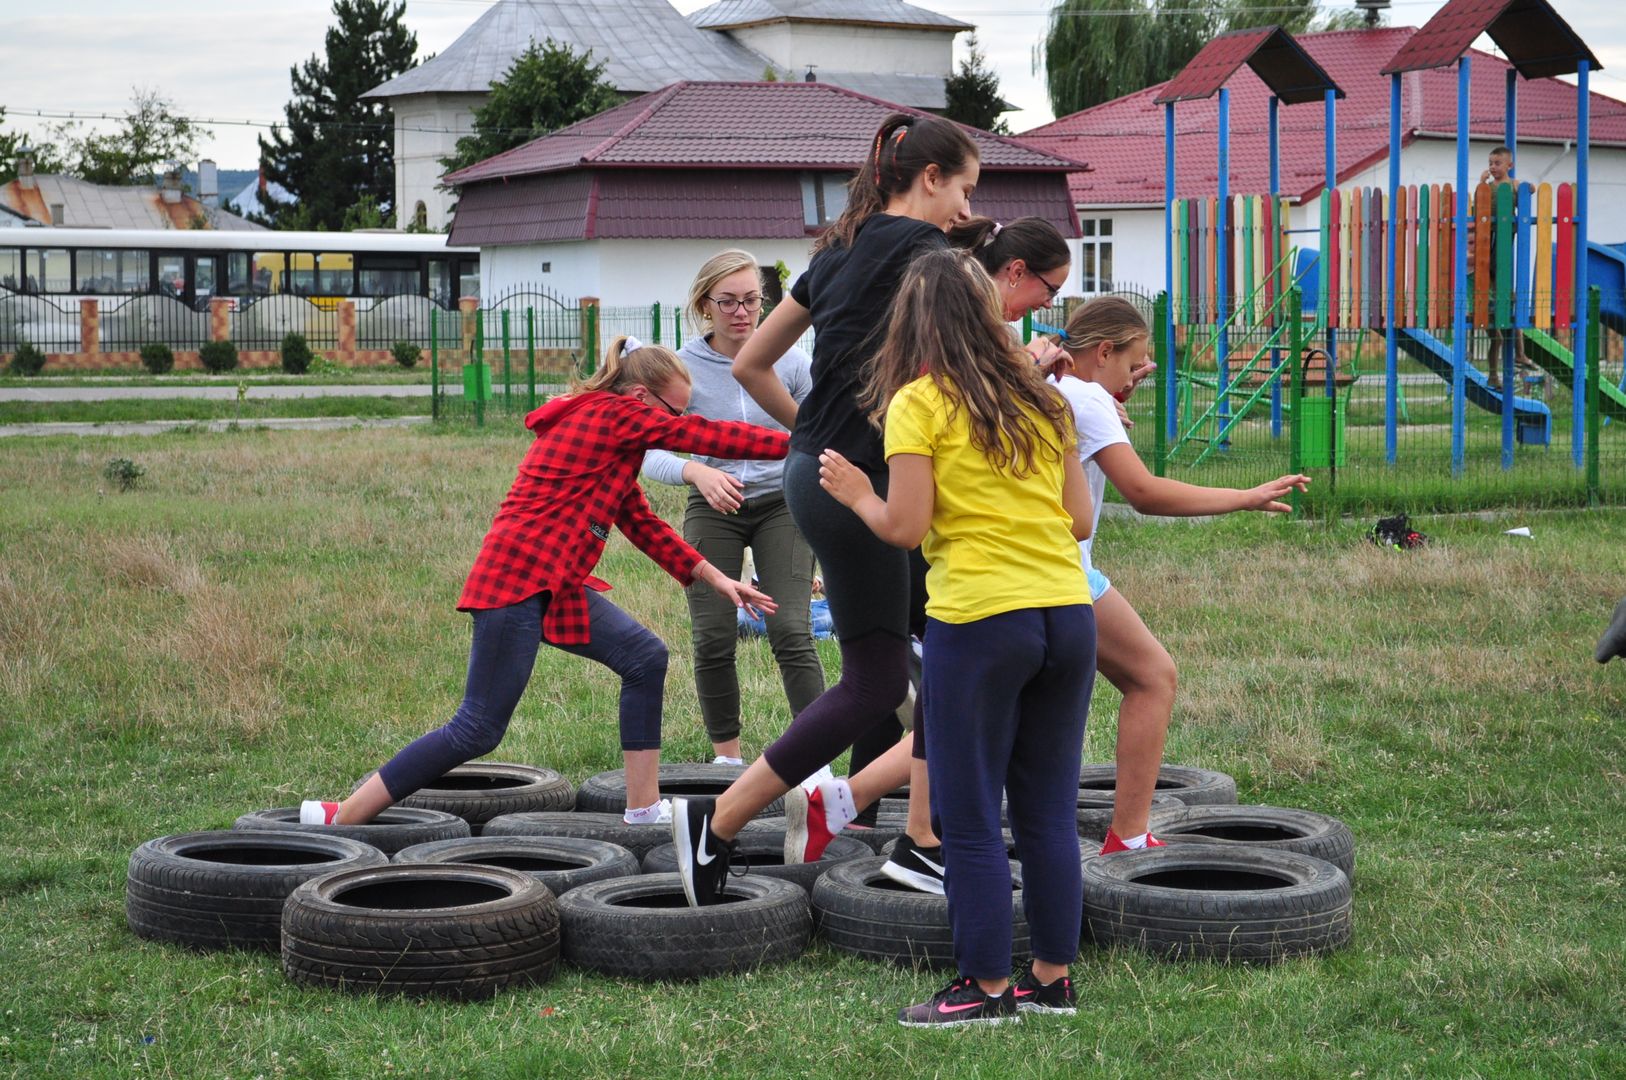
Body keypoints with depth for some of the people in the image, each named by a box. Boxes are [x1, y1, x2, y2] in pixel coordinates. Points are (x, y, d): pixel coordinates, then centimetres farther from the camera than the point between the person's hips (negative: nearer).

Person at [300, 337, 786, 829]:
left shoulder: (597, 422, 23)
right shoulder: (617, 414, -6)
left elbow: (643, 523, 24)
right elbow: (712, 436, -8)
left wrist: (711, 576, 20)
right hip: (519, 579, -11)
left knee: (645, 658, 6)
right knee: (478, 730, -10)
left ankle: (644, 812, 10)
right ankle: (338, 819, -6)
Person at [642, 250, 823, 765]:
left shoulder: (789, 359, -10)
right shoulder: (684, 366, -12)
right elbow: (649, 452, -15)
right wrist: (697, 472, -34)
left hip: (782, 503, -1)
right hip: (713, 510, 1)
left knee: (792, 633, -12)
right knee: (713, 641, -1)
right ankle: (727, 756, 16)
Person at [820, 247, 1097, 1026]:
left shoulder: (918, 403, -4)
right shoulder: (1041, 399, 11)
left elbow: (906, 528, -10)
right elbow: (1081, 520, 12)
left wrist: (855, 494, 9)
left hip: (978, 620, -6)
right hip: (1067, 613, 6)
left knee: (972, 819, 4)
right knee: (1049, 813, 13)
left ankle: (987, 988, 8)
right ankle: (1053, 977, 19)